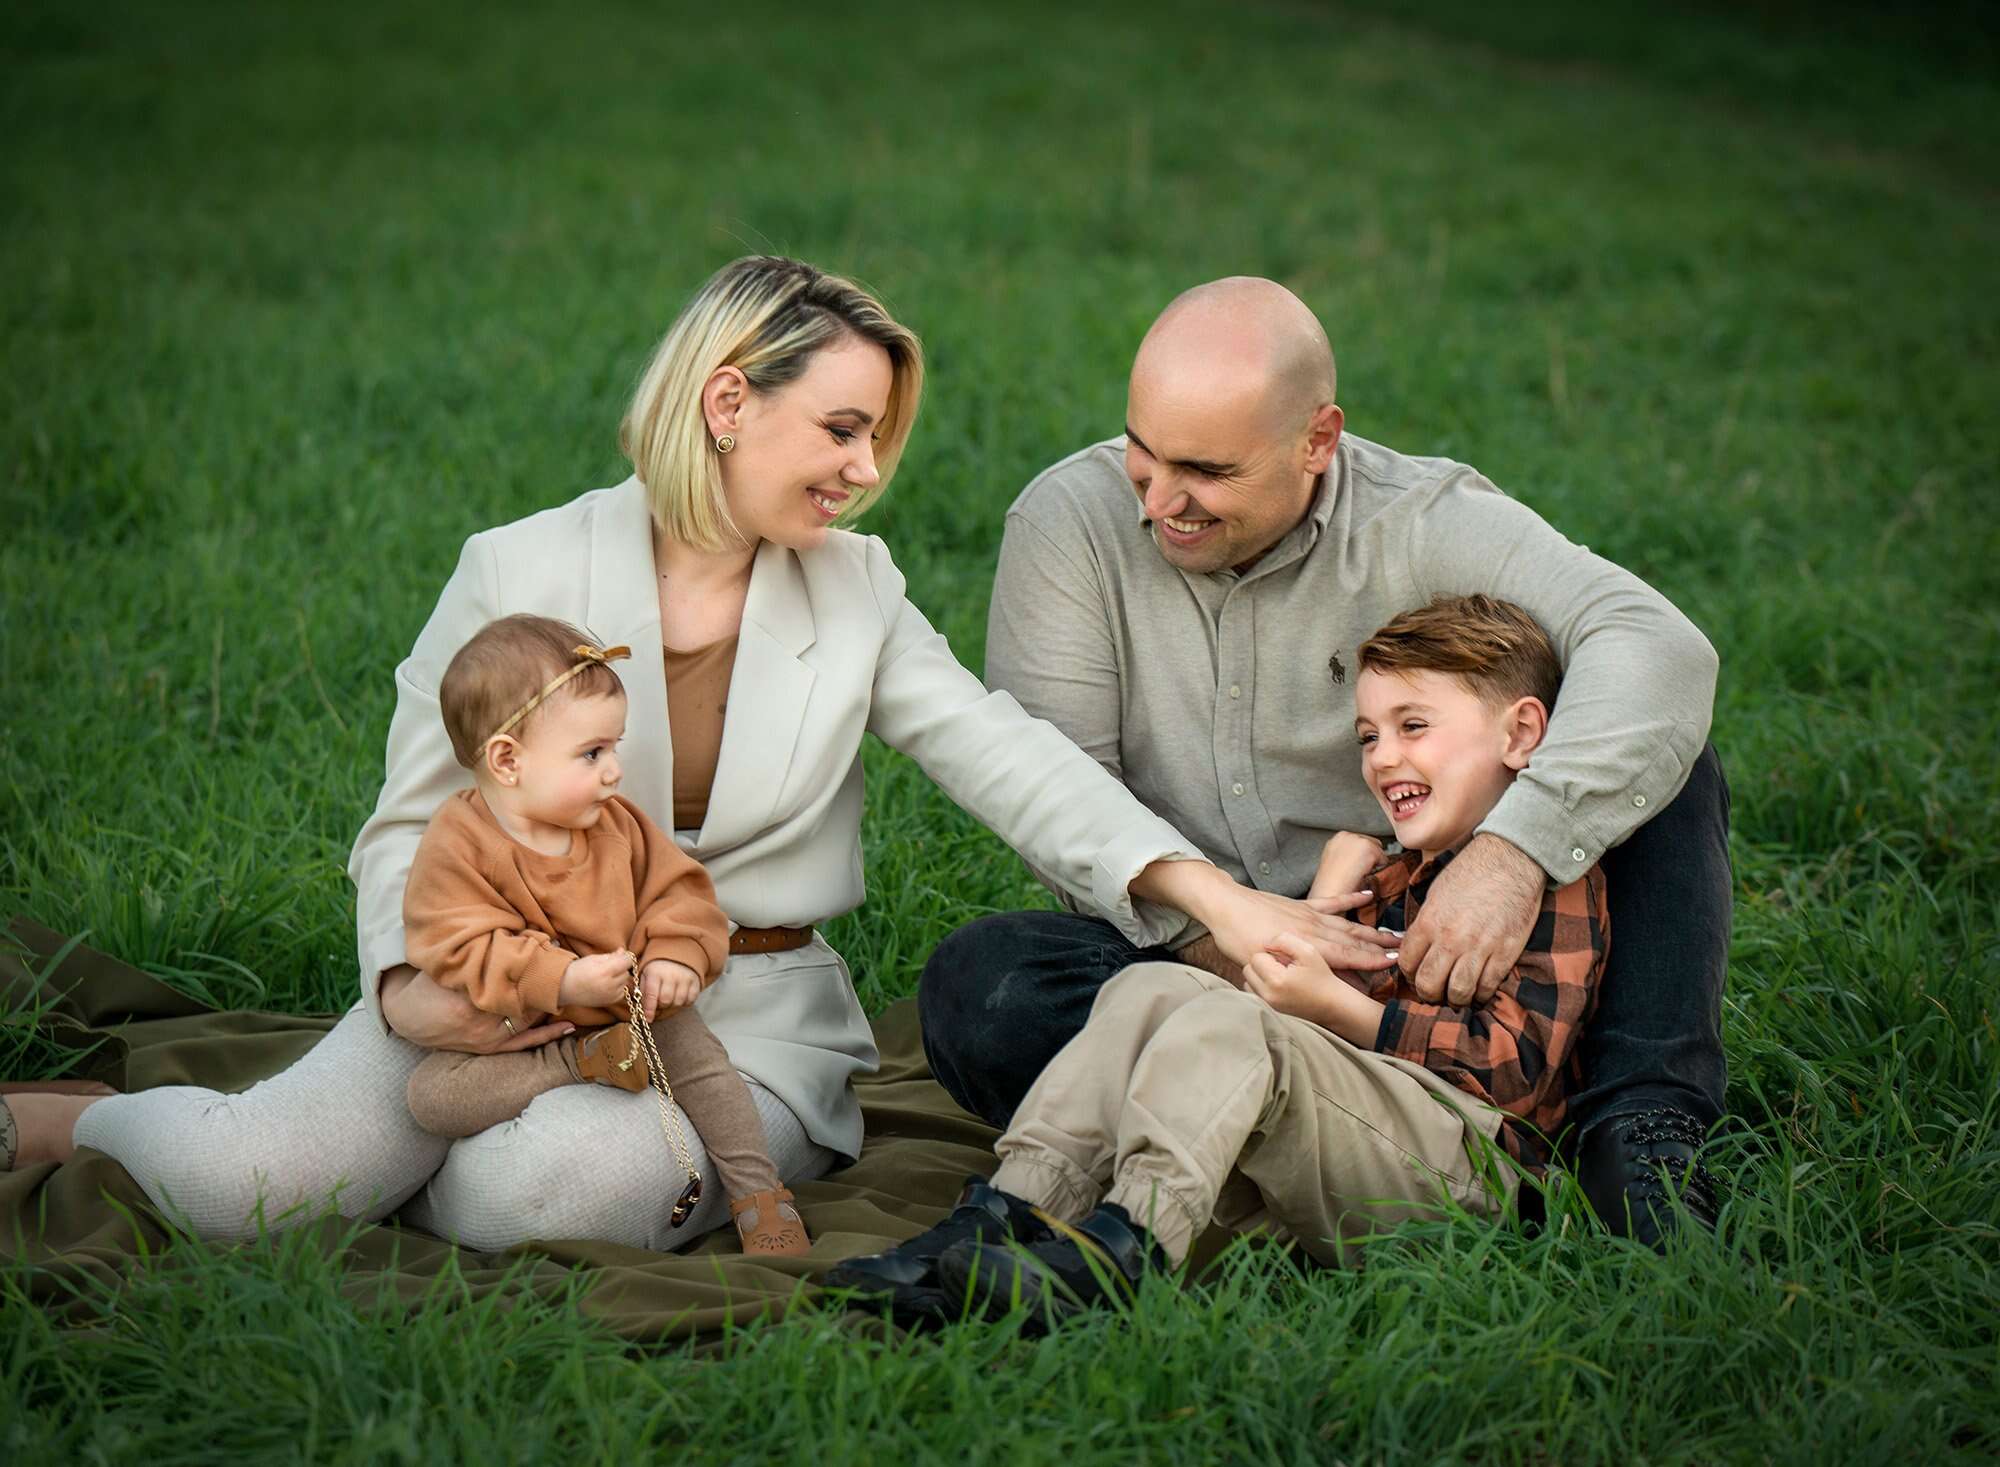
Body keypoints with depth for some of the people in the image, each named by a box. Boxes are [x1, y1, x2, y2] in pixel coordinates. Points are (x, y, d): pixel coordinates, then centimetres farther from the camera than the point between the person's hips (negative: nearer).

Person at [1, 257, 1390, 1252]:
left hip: (754, 1012, 2)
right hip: (523, 988, -1)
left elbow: (1008, 758, -1)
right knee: (248, 1185, -25)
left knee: (548, 1187, -33)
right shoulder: (521, 574, -1)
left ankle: (394, 1171, 3)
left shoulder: (856, 590, 7)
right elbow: (414, 822, 2)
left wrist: (1211, 892, -15)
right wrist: (414, 989, -19)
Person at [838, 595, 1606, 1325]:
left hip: (1467, 1156, -8)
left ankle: (1124, 1245, -47)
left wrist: (1339, 1008, -13)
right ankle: (1010, 1213, -24)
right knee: (1150, 988, -7)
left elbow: (1517, 1065, -9)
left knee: (1230, 1023, -29)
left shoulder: (1553, 878, 5)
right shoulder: (1389, 879, 31)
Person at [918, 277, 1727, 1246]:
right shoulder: (1068, 522, -5)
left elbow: (1660, 651, -25)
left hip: (1412, 961, 0)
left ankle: (1639, 1136, -26)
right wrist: (1212, 939, -26)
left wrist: (1513, 849, -41)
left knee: (1657, 753, -15)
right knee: (978, 985, -30)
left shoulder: (1427, 522, -10)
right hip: (1180, 958, 0)